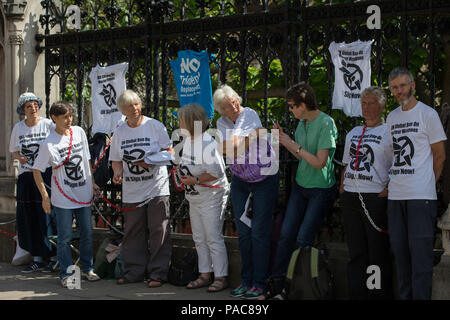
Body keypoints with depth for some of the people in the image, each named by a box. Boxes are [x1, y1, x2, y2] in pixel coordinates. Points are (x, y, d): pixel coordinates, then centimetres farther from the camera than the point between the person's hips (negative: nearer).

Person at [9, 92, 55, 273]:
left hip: (46, 174, -4)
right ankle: (37, 259, 13)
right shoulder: (18, 128, 8)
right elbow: (14, 151, 17)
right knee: (29, 217, 4)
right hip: (26, 176, 4)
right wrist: (19, 157, -4)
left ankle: (54, 257, 2)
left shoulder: (48, 124, -2)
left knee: (47, 215, -7)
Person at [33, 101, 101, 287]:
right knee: (65, 238, 0)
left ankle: (87, 269, 23)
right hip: (63, 198, -4)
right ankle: (66, 274, 10)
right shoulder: (49, 143, -12)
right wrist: (45, 197, -10)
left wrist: (92, 182, 16)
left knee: (87, 233, 9)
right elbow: (37, 170, -7)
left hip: (83, 193, 4)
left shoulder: (79, 132, 3)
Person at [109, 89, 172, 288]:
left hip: (156, 188, -4)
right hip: (131, 192, 4)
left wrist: (150, 162, -16)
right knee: (133, 234, 8)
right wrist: (118, 172, -6)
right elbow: (116, 160, 16)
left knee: (158, 232, -4)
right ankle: (134, 272, 19)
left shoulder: (155, 126, -2)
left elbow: (168, 151, -1)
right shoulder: (119, 132, 9)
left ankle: (158, 274, 2)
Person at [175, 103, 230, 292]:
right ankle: (205, 275, 22)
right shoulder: (188, 139, 8)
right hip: (194, 197, 10)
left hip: (211, 197, -10)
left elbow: (217, 172, -24)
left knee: (213, 238, -5)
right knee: (199, 239, 14)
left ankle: (221, 277, 2)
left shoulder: (207, 144, -22)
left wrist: (195, 180, -19)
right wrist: (181, 169, 7)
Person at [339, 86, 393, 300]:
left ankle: (381, 295, 2)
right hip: (350, 197, 6)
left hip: (375, 197, -6)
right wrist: (342, 189, 12)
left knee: (378, 252, -4)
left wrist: (387, 190, -14)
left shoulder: (389, 132, 0)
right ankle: (356, 295, 12)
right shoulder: (353, 133, 19)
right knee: (356, 252, 8)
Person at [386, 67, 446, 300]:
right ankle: (404, 297, 17)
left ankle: (421, 297, -5)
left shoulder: (428, 114, -3)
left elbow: (439, 156, -1)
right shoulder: (392, 118, 16)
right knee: (399, 250, 9)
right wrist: (393, 181, 14)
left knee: (420, 251, -8)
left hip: (421, 195, -6)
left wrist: (426, 184, 2)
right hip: (395, 195, 6)